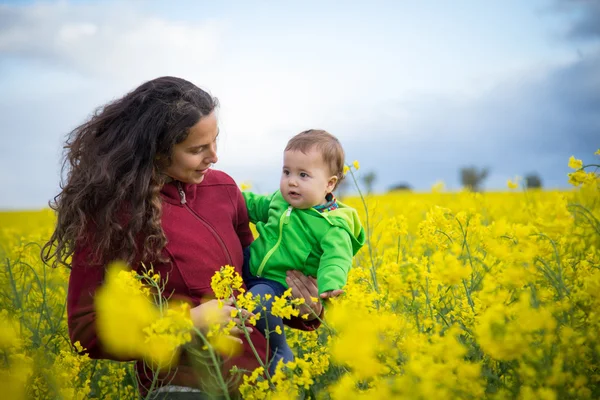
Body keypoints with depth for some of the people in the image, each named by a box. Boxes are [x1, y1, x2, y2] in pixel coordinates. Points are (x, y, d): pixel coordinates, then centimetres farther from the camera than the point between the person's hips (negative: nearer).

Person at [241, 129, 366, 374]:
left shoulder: (332, 225, -19)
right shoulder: (280, 200, 3)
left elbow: (336, 258, -30)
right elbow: (256, 206, 23)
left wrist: (330, 283, -50)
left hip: (278, 284, -7)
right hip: (251, 265, 7)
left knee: (259, 301, -33)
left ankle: (279, 352, -10)